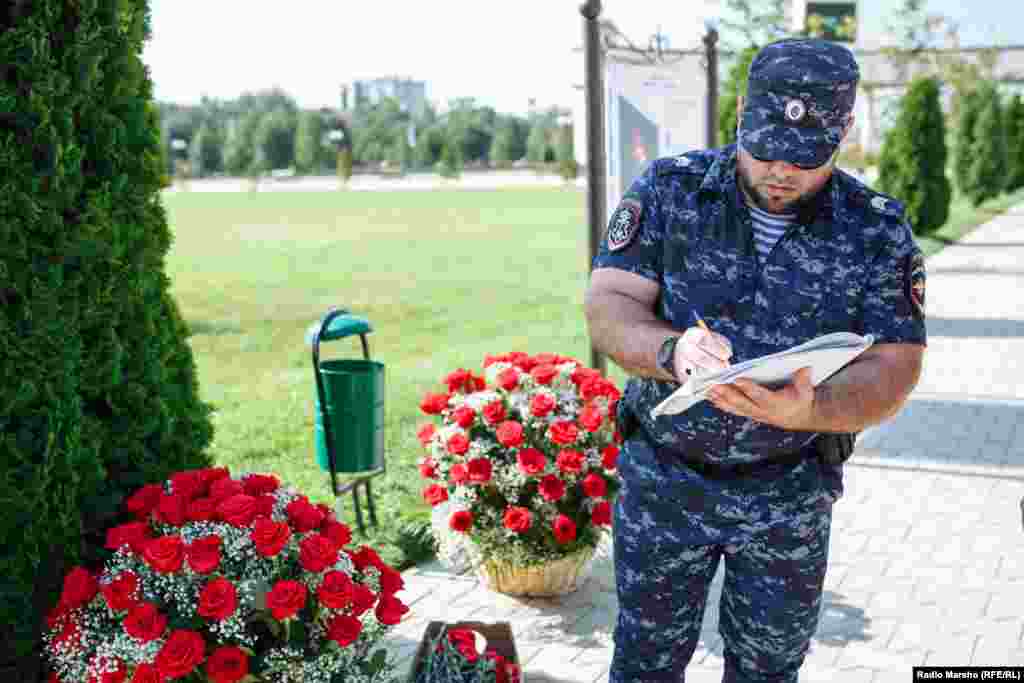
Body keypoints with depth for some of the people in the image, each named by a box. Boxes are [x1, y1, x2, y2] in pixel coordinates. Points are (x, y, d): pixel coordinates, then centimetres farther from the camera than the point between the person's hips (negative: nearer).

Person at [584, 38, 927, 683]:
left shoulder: (877, 229, -7)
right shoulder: (669, 190, -8)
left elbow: (893, 368, -11)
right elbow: (607, 308, -12)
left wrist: (805, 411, -32)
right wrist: (673, 351, -35)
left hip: (790, 495, 1)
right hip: (663, 478, 0)